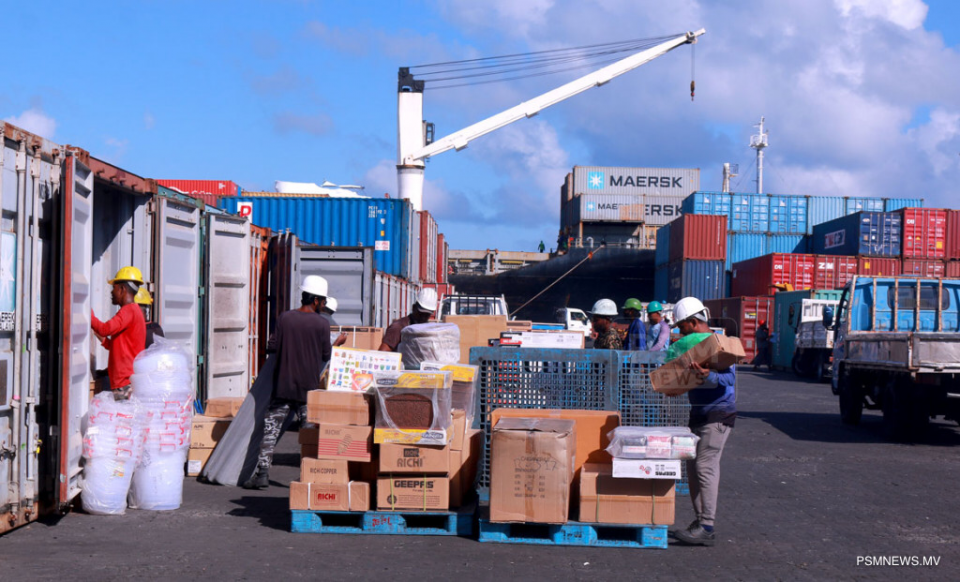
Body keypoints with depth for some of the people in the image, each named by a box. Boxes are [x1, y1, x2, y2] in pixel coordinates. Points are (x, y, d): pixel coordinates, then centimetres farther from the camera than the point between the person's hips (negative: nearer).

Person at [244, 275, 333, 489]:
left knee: (271, 428, 4)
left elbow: (276, 346, 5)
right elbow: (326, 355, 2)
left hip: (283, 385, 1)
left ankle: (262, 472, -1)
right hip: (309, 387, -1)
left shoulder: (284, 318, -1)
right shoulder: (322, 324, -6)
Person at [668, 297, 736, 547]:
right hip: (699, 412, 10)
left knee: (705, 466, -13)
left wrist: (707, 376, -41)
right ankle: (700, 520, 17)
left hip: (718, 413, -10)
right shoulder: (693, 343, 14)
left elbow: (729, 379, -25)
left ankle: (707, 528, -12)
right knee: (693, 466, 10)